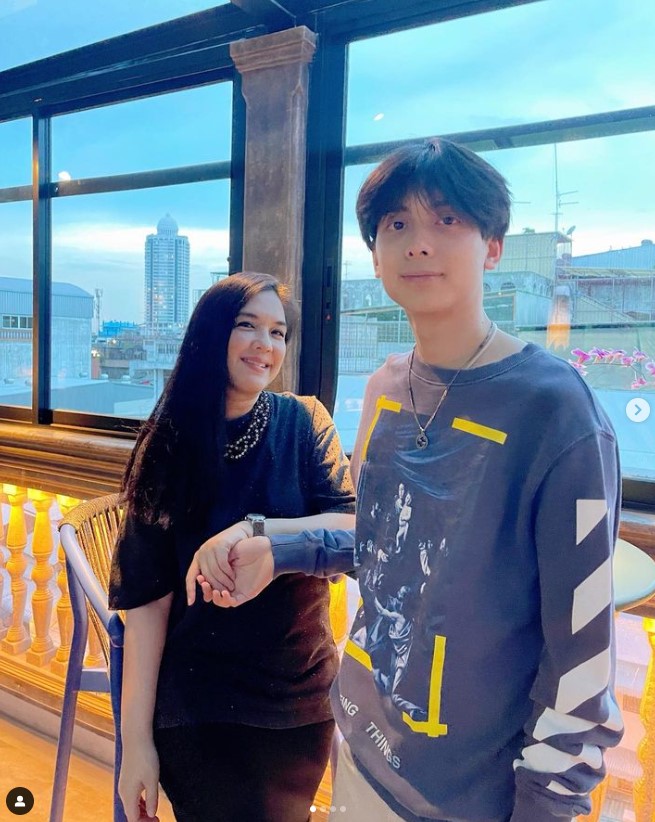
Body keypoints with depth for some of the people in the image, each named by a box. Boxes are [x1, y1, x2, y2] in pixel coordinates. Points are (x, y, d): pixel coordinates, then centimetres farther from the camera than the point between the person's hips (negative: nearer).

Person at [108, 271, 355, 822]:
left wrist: (251, 529, -31)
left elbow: (353, 529, -15)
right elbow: (147, 595, -9)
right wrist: (136, 736, -11)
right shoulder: (170, 445, -6)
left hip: (297, 701, 1)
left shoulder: (305, 421, -5)